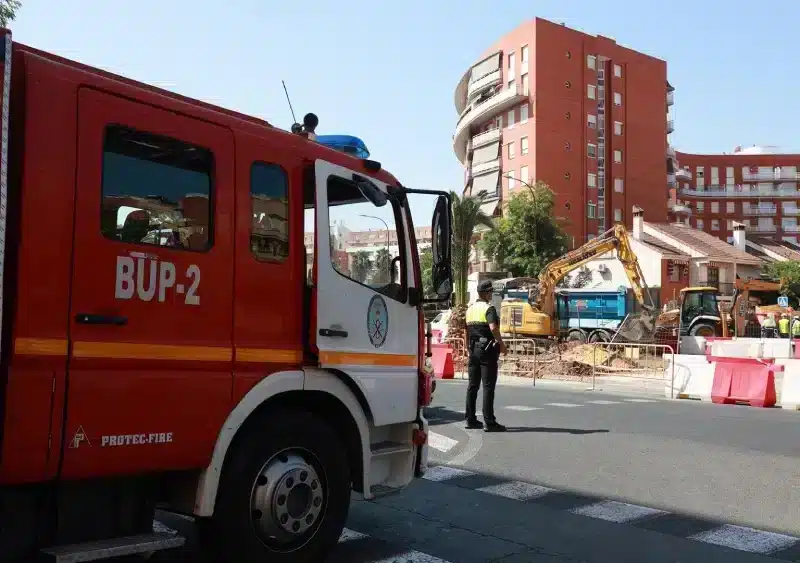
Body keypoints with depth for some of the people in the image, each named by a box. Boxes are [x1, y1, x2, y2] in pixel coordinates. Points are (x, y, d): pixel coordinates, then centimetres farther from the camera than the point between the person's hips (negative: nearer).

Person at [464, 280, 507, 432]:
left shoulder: (470, 309, 14)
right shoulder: (489, 308, -10)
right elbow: (493, 328, -25)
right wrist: (502, 343, -15)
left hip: (473, 350, 8)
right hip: (487, 349, -7)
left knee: (472, 385, 11)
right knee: (488, 386, -6)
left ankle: (470, 419, 14)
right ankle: (489, 422, -6)